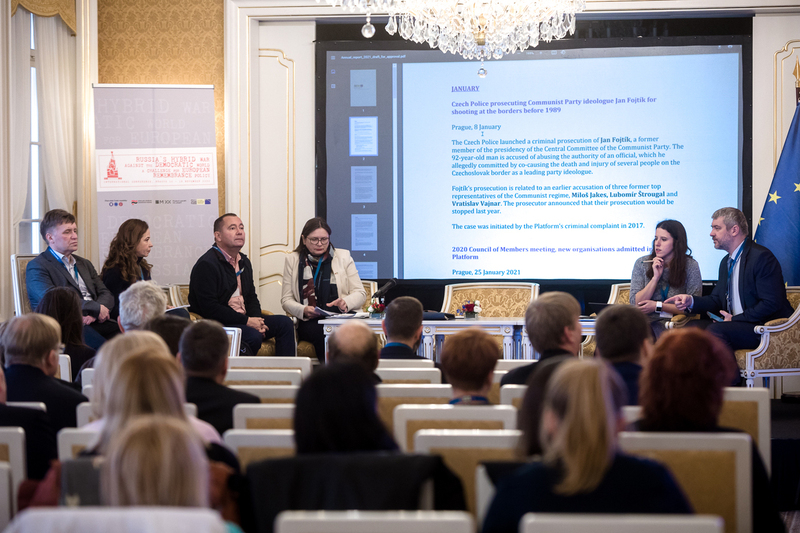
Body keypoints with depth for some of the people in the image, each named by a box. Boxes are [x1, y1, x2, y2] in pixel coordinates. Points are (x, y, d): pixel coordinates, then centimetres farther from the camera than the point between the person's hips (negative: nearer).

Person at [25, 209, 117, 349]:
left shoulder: (85, 264, 30)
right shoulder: (37, 266, 6)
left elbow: (106, 294, 20)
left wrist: (94, 314, -5)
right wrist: (96, 308, -11)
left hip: (94, 322, 7)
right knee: (106, 348, -38)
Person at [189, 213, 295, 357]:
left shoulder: (244, 262, 16)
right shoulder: (206, 264, -14)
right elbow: (210, 309, -22)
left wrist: (257, 321, -2)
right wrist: (247, 321, -20)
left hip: (244, 320, 9)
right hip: (218, 325, -9)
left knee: (284, 323, -3)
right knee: (253, 336, -32)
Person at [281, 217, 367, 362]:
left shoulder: (343, 257, 15)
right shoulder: (292, 260, 15)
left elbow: (360, 293, 10)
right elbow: (286, 300, 10)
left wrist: (346, 302, -13)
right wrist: (303, 310, -12)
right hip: (309, 322, 0)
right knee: (323, 333, -35)